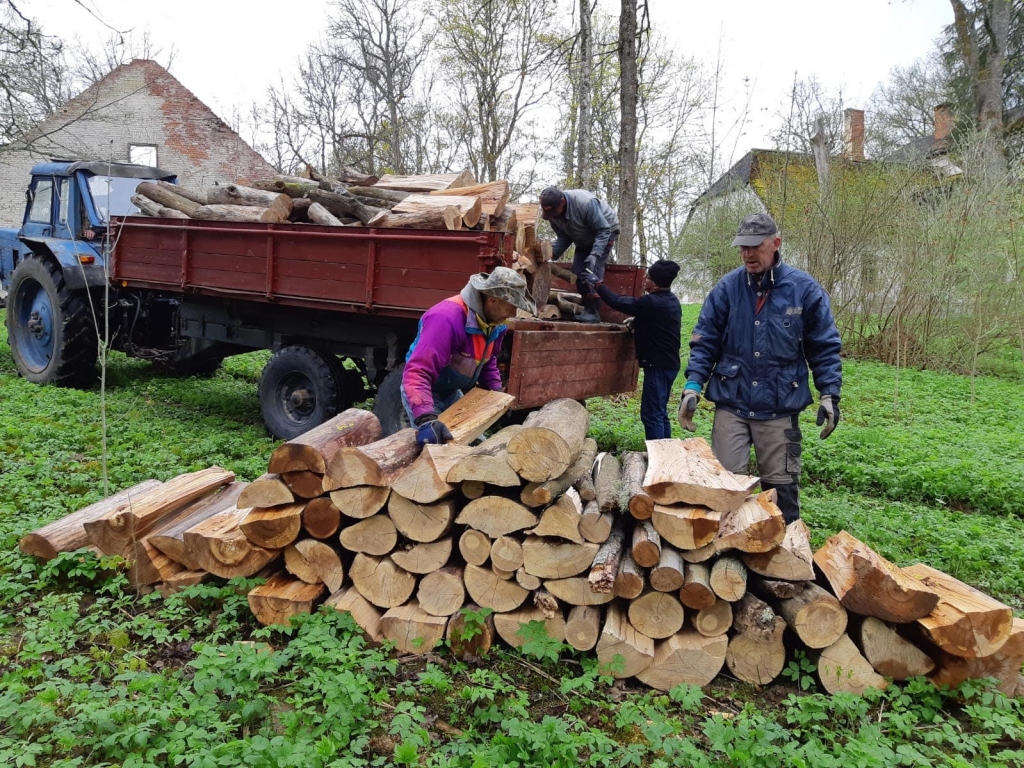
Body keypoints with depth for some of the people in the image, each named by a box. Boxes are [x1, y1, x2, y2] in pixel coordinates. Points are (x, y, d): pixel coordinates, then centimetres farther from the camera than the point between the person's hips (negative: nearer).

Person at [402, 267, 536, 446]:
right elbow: (417, 372, -43)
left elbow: (487, 361, 14)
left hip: (452, 392, 8)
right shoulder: (447, 319, -36)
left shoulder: (496, 322, -7)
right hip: (424, 392, -8)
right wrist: (425, 418, -55)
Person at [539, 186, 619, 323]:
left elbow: (604, 231, -32)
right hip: (584, 240, 7)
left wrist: (594, 254, -42)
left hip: (605, 231, -7)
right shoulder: (551, 211, -18)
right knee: (578, 270, -3)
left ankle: (593, 312, -19)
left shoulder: (585, 203, -38)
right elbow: (563, 238, -9)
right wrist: (553, 251, -28)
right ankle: (588, 308, 7)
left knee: (593, 270, -20)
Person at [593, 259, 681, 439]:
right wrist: (637, 323, 10)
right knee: (660, 412, 16)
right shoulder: (670, 300, 10)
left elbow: (618, 302, -16)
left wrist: (599, 285, -5)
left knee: (651, 413, -8)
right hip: (668, 364, 10)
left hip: (658, 366, -10)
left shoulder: (653, 303, -21)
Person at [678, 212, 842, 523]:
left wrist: (829, 393, -2)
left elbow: (824, 346, 4)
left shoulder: (804, 289, -1)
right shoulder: (727, 288, 1)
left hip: (781, 407, 0)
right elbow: (704, 341, 3)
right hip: (731, 403, 1)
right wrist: (693, 385, -7)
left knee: (781, 485, 8)